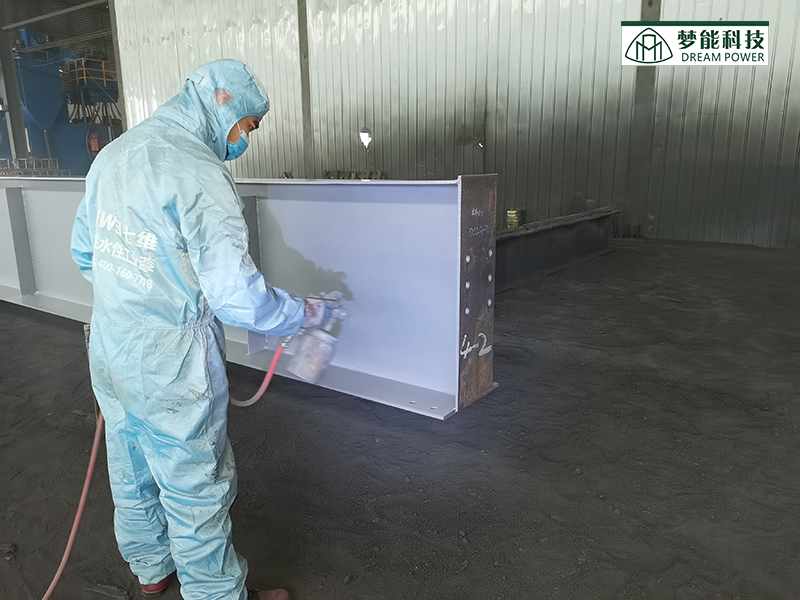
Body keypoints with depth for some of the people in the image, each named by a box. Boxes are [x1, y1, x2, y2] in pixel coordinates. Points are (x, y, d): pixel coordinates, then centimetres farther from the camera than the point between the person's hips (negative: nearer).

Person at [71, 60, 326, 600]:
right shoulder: (197, 171, -22)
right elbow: (236, 296, -28)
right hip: (170, 372, -9)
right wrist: (306, 314, -12)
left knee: (132, 473, 25)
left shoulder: (114, 154, 6)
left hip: (109, 353, 9)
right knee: (196, 489, 9)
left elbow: (85, 252, 15)